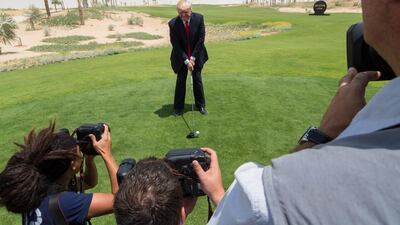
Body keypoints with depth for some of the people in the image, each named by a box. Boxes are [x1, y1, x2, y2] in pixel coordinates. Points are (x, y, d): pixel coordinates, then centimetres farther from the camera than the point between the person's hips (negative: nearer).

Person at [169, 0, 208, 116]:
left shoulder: (199, 18, -16)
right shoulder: (173, 24, -19)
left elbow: (201, 39, -13)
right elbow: (176, 45, -15)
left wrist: (193, 58, -14)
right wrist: (186, 60, -18)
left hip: (196, 55, 1)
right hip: (181, 57, -1)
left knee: (197, 79, 5)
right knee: (180, 81, 1)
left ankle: (201, 105, 20)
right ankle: (178, 107, 14)